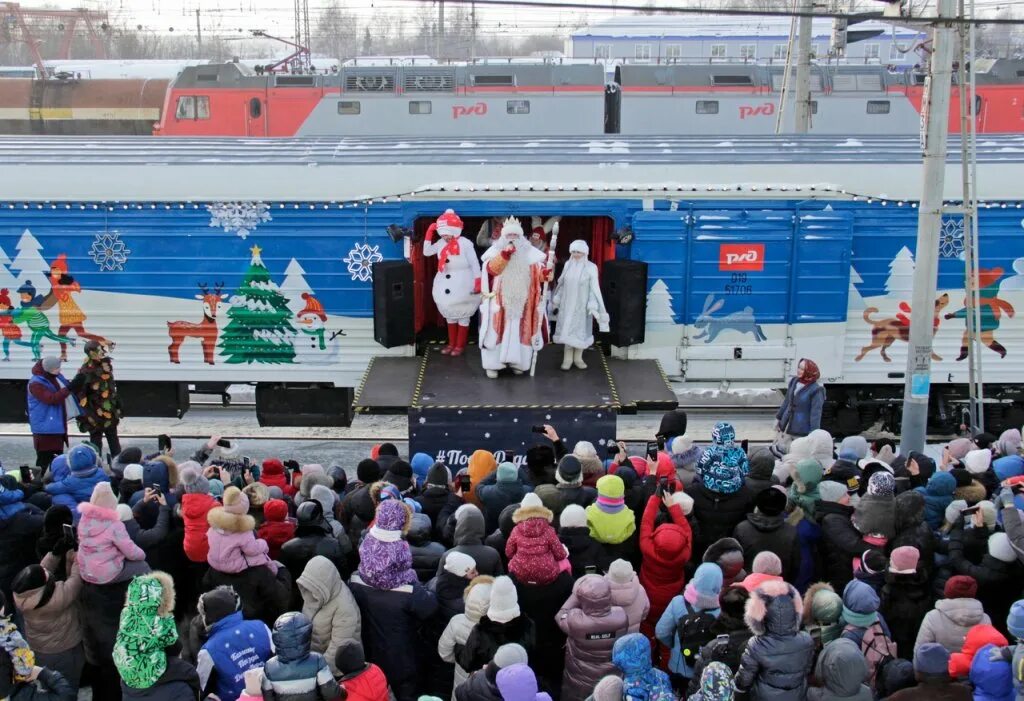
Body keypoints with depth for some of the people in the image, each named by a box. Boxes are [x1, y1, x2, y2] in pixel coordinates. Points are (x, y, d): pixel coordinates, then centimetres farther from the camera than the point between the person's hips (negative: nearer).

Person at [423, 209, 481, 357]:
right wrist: (429, 233, -3)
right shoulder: (441, 243, 2)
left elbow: (475, 264, -15)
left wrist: (478, 283, -20)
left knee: (463, 316, 6)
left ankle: (460, 345, 17)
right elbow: (426, 252, 5)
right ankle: (451, 343, 29)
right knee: (450, 315, 17)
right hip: (445, 286, 7)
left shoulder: (465, 244, -17)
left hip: (462, 286, -7)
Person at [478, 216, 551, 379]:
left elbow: (538, 272, -3)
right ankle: (492, 364, 6)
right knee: (497, 331, -1)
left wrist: (546, 273, -27)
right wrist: (505, 254, -34)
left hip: (522, 302, 2)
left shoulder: (530, 254, 3)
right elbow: (491, 269, -20)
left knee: (520, 332, 6)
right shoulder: (495, 251, -2)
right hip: (500, 301, -2)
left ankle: (517, 362, 18)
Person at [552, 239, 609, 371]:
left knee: (580, 330, 6)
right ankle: (567, 358, 12)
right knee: (567, 330, 4)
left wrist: (593, 306, -16)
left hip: (582, 305, -3)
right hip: (567, 304, 3)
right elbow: (561, 284, 10)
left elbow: (594, 288, -10)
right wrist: (556, 300, 13)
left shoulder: (591, 268, -10)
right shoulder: (568, 265, 1)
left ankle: (578, 358, 19)